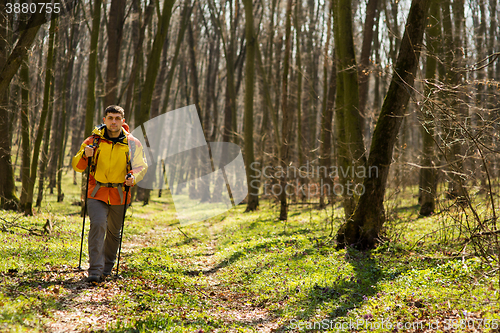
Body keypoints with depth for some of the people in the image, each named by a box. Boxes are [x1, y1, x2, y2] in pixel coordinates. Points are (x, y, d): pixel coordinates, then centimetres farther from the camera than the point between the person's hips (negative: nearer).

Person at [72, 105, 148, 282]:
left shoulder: (132, 143, 1)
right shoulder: (93, 140, 0)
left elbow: (141, 166, 7)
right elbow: (77, 166, 4)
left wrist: (133, 176, -16)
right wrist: (85, 155, -19)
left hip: (119, 195, 2)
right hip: (96, 193, -2)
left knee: (114, 232, 12)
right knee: (98, 224, -21)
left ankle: (107, 266, 34)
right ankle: (95, 270, -20)